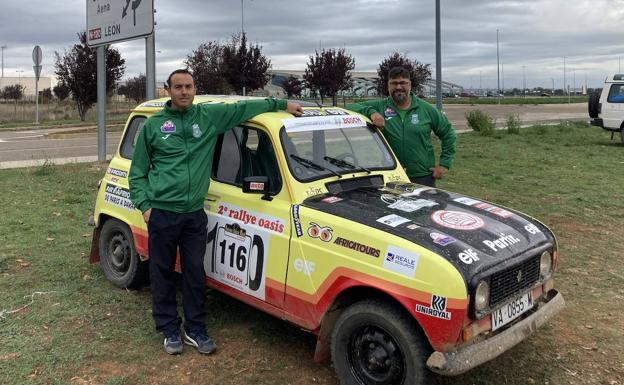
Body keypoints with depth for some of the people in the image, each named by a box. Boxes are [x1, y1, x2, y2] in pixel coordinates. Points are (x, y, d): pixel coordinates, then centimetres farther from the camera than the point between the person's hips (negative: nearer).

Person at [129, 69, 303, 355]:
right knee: (163, 274, 8)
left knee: (195, 274, 9)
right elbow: (137, 172, 7)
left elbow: (243, 108, 14)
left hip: (195, 214, 2)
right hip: (162, 214, -1)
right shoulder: (153, 125, 2)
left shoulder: (209, 116, 5)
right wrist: (144, 205, -3)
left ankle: (195, 330, 23)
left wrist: (281, 104, 15)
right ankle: (170, 331, 24)